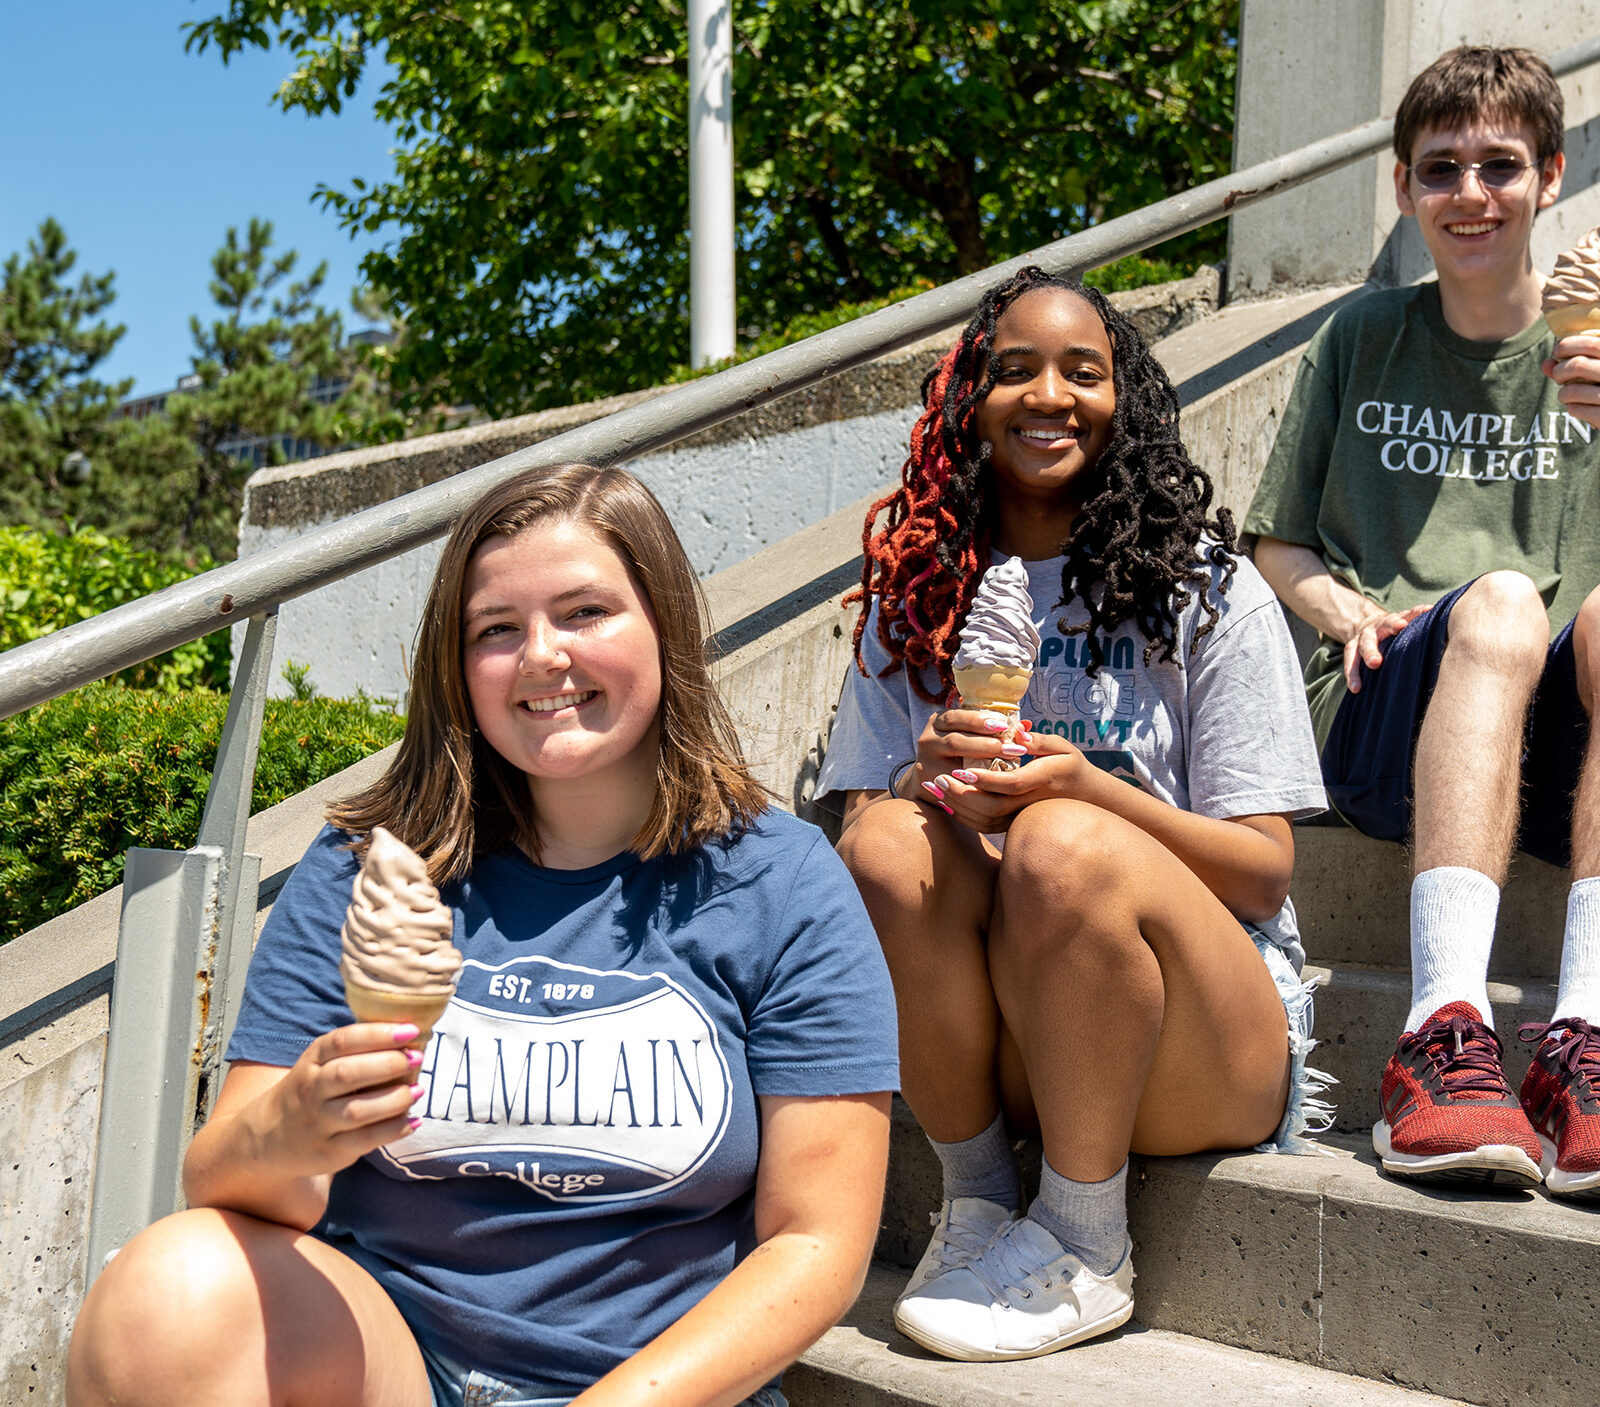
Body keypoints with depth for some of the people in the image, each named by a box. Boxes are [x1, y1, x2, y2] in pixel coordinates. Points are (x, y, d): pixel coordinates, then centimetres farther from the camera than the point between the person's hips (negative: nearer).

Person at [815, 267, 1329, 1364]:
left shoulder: (1208, 592, 1)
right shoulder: (919, 600, 11)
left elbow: (1264, 871, -5)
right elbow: (861, 817, 4)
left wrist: (1088, 790, -23)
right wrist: (934, 783, -19)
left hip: (1211, 1057, -2)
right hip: (982, 1044, 2)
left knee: (1064, 843, -32)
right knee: (890, 842, -26)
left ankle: (1086, 1250, -14)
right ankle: (977, 1201, -9)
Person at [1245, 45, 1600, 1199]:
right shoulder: (1365, 341, 17)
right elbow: (1279, 545, 21)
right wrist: (1352, 611, -2)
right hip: (1383, 731, 0)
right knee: (1499, 600, -33)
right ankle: (1447, 1034, -46)